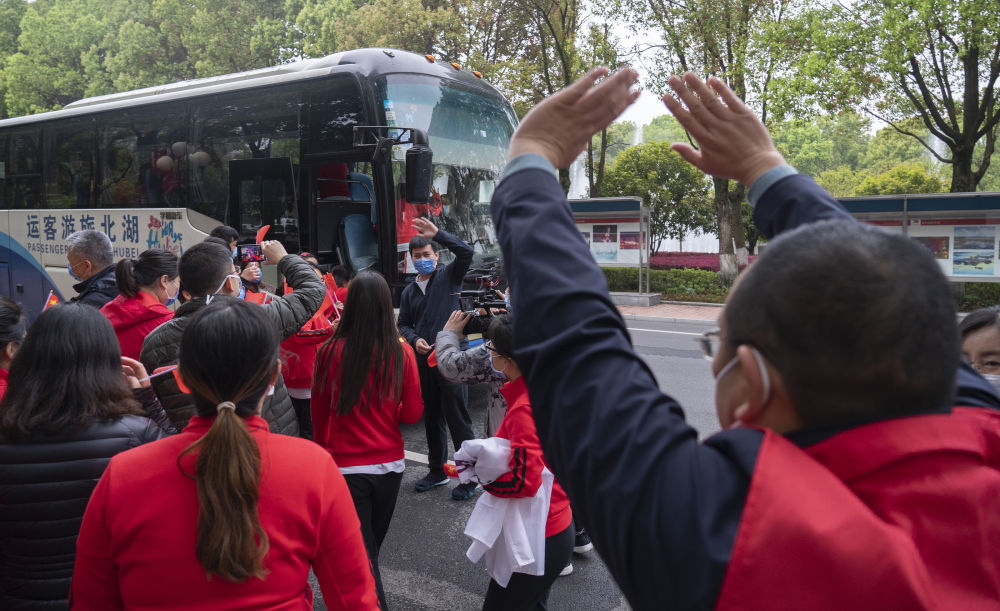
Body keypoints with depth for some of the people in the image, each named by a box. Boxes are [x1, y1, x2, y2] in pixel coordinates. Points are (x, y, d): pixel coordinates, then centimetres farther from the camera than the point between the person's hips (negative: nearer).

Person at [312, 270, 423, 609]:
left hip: (346, 466, -3)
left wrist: (322, 450, 17)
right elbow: (413, 414, -4)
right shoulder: (401, 353, -12)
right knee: (372, 546, 24)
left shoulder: (331, 351, -14)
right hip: (390, 464, 3)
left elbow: (319, 412, 0)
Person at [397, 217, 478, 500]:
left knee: (458, 419, -3)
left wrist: (437, 234, -20)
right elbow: (403, 324, 19)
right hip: (424, 359, 6)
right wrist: (415, 339, -2)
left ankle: (470, 476, 5)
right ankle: (437, 470, 29)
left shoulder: (448, 277, 0)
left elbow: (466, 252, -16)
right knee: (431, 418, 15)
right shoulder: (409, 292, 16)